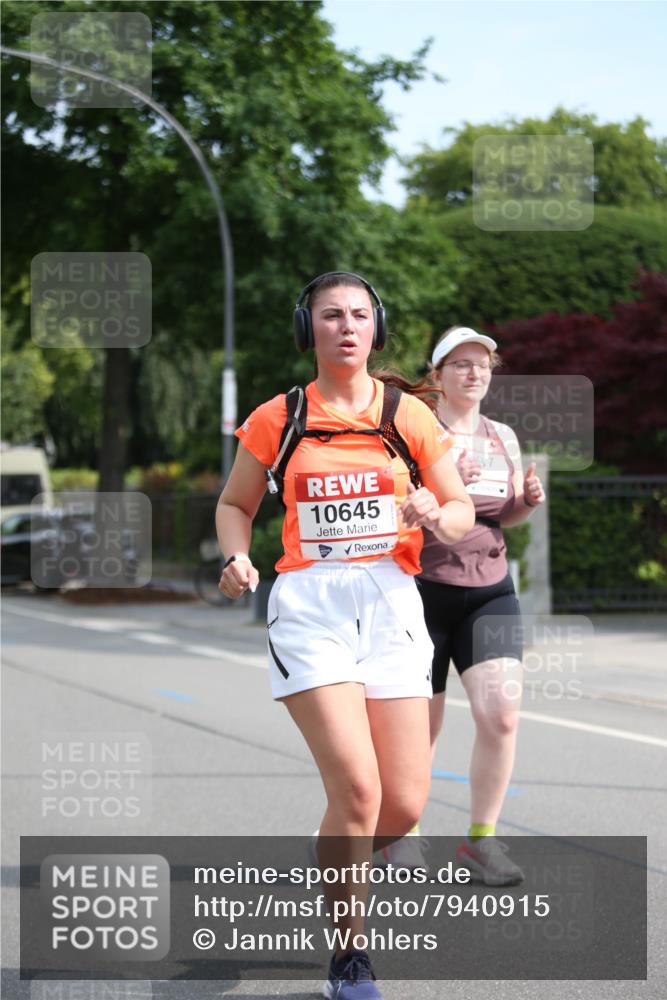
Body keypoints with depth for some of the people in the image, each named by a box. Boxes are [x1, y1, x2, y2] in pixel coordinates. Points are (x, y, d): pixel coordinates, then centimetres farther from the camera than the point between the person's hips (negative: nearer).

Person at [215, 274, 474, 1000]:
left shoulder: (409, 416, 7)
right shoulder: (276, 420, 5)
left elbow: (462, 513, 11)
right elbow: (235, 504, 17)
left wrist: (435, 517, -12)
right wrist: (236, 559, -4)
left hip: (391, 606, 2)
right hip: (310, 606, -2)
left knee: (404, 804, -2)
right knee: (358, 790, -17)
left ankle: (330, 870, 33)